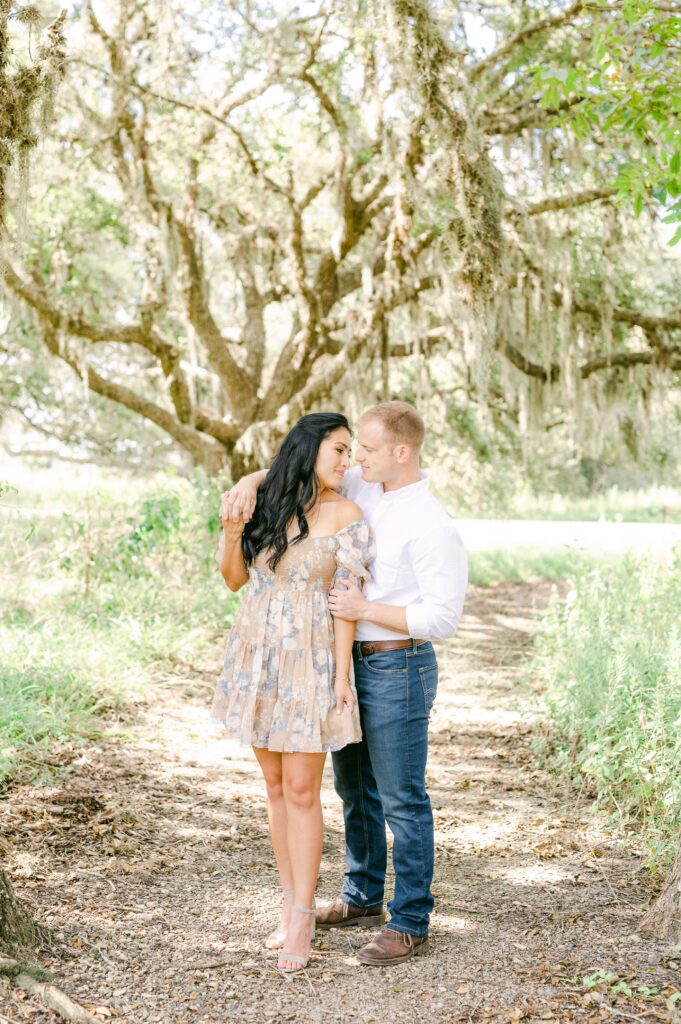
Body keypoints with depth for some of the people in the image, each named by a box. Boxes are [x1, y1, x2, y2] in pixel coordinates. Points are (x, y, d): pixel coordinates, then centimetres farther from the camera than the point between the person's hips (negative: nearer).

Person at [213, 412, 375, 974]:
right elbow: (235, 579, 11)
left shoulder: (346, 516, -6)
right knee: (275, 784, 11)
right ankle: (293, 903, 22)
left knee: (301, 790, -4)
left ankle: (301, 917, 6)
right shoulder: (267, 503, 5)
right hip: (256, 654, 5)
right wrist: (231, 534, -8)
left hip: (309, 660, -4)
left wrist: (342, 677, -12)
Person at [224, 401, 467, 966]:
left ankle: (410, 924, 14)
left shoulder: (433, 527, -19)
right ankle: (363, 900, 35)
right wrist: (251, 481, -10)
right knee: (356, 788, 19)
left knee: (402, 801, 1)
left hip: (399, 670, -9)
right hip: (353, 664, 9)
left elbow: (443, 618, -21)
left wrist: (366, 610, -22)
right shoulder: (364, 490, 5)